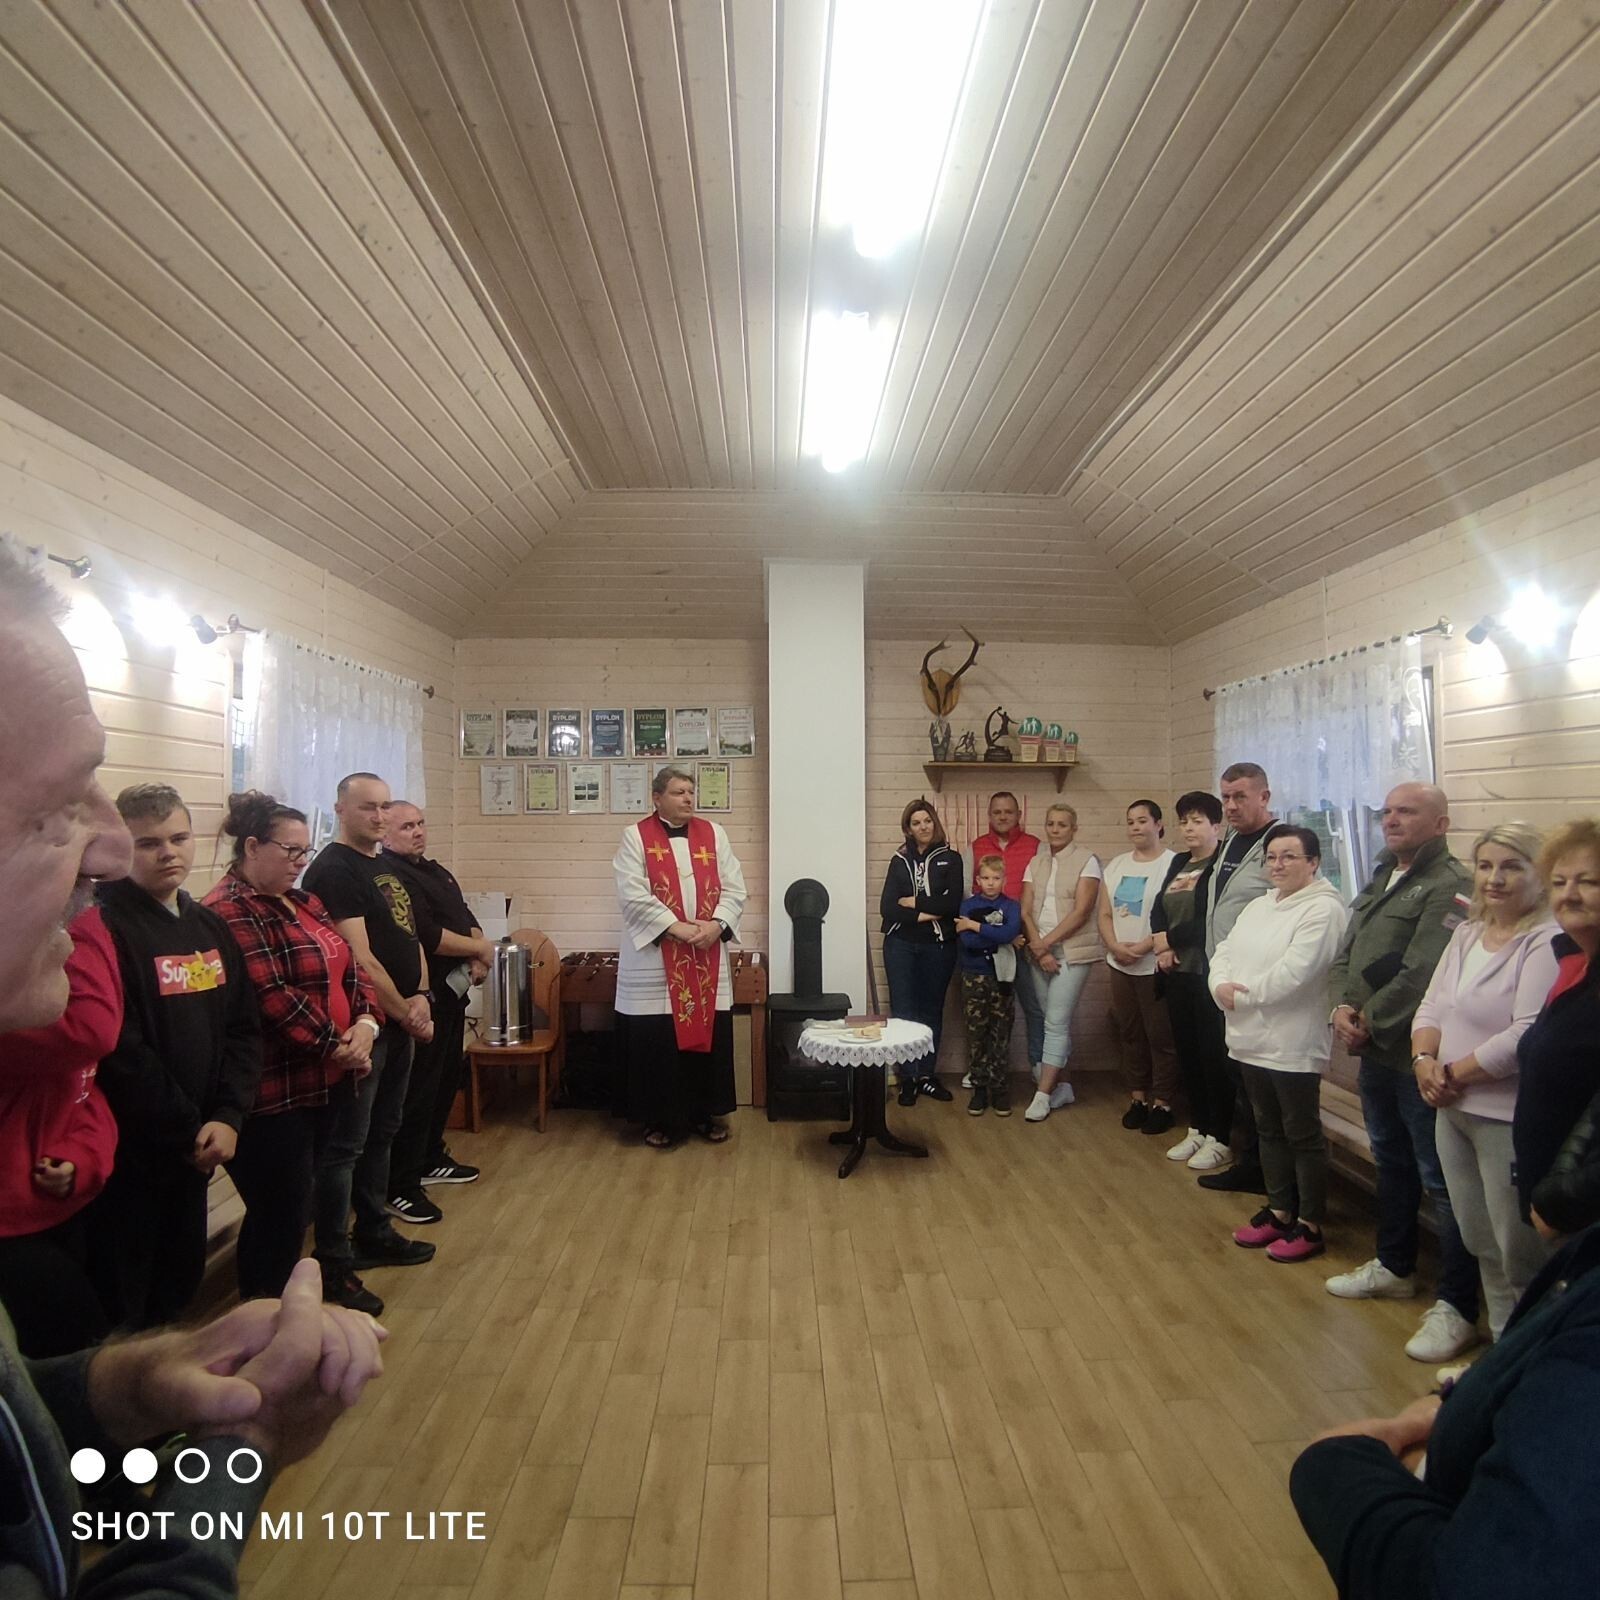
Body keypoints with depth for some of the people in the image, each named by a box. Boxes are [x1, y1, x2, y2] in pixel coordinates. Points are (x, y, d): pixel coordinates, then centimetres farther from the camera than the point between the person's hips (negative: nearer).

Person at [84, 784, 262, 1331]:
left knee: (179, 1282, 21)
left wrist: (226, 1118, -10)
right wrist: (189, 1132, -14)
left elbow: (243, 1029, 4)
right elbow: (120, 1051, -21)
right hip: (126, 1150, -7)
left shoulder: (210, 926, 6)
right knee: (118, 1306, 10)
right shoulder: (103, 927, -16)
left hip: (193, 1148, 7)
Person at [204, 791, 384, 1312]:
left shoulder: (304, 903, 13)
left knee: (327, 1188, 20)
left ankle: (336, 1276, 38)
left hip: (329, 1080, 9)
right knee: (281, 1213, 4)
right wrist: (336, 1046, -16)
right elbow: (271, 997, -23)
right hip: (275, 1091, -8)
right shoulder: (229, 913, -16)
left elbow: (349, 969, 10)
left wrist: (365, 1025, -7)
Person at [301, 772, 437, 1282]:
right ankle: (332, 1259, 15)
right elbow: (360, 960, -19)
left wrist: (420, 998, -3)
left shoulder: (387, 866, 12)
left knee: (381, 1134, 19)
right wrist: (406, 1013, -10)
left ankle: (375, 1233, 33)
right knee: (345, 1144, 2)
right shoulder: (332, 870, -15)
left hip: (400, 1022, 9)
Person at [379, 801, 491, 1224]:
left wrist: (478, 959, -5)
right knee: (417, 1088, -4)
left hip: (451, 989, 10)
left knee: (447, 1078, 19)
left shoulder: (436, 870, 14)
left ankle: (431, 1160, 34)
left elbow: (467, 918, 14)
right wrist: (480, 948, -11)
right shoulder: (390, 875, -17)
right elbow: (429, 936, -24)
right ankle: (399, 1187, 7)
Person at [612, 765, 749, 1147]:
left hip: (708, 957, 3)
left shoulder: (714, 834, 7)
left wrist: (717, 924, -13)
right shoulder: (636, 836, -3)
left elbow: (734, 889, 4)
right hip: (653, 958, -3)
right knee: (656, 1042, 3)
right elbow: (632, 894, -13)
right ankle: (660, 1119, 19)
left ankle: (707, 1114, 24)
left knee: (709, 1035, 9)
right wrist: (677, 928, -19)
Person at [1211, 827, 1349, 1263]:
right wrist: (1221, 985, -9)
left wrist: (1241, 997, -14)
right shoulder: (1259, 905, 14)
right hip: (1252, 1040, 8)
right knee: (1269, 1130, 18)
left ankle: (1310, 1226, 20)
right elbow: (1225, 950, 12)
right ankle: (1279, 1211, 32)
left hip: (1293, 1046, -8)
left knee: (1303, 1135, 6)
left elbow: (1293, 971, -24)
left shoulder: (1323, 908, -15)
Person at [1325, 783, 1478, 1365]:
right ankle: (1394, 1266, 37)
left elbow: (1421, 974, -22)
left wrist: (1370, 1022, -13)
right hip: (1375, 1052, 9)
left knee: (1441, 1180, 0)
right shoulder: (1379, 881, 14)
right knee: (1391, 1163, 21)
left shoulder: (1450, 886, -15)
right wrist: (1341, 1007, -4)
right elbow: (1345, 956, 13)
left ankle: (1457, 1306, 13)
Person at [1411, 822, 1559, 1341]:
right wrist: (1425, 1061, -7)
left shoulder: (1548, 943, -15)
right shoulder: (1466, 933, 9)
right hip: (1453, 1110, 7)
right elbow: (1432, 1006, 9)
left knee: (1518, 1253, 8)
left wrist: (1453, 1073, -14)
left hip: (1511, 1119, -7)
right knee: (1479, 1242, 19)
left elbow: (1527, 1036, -22)